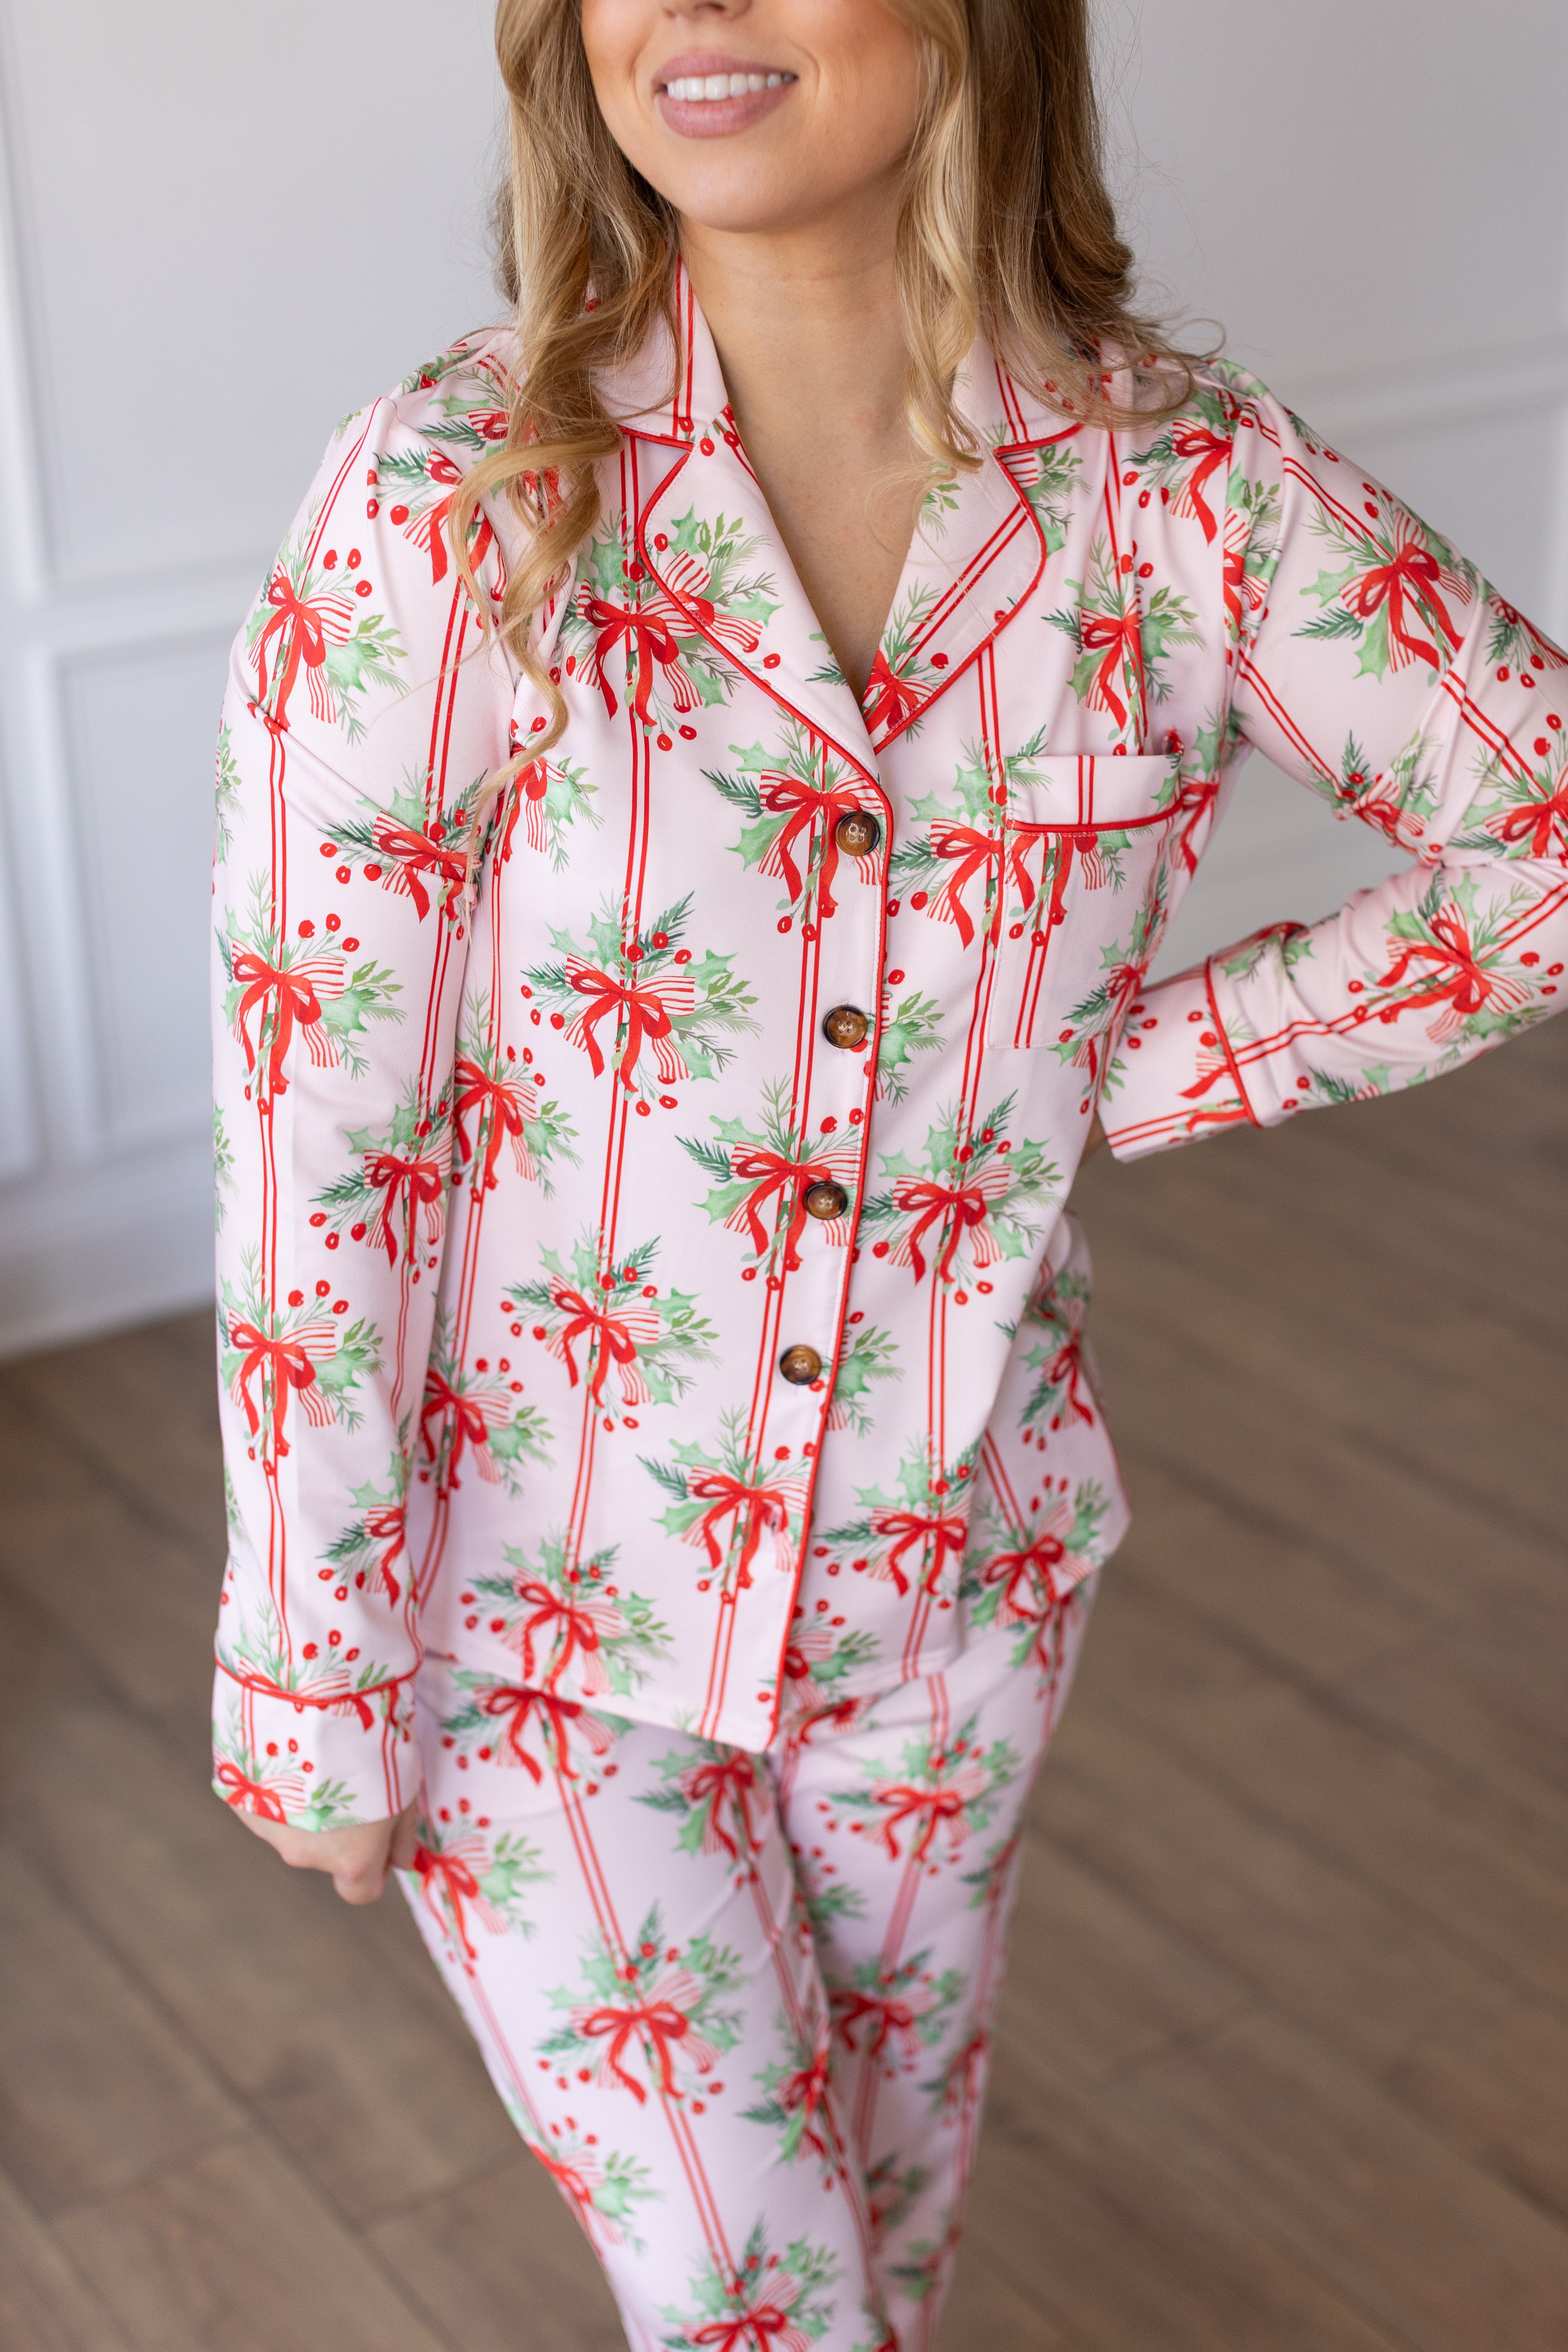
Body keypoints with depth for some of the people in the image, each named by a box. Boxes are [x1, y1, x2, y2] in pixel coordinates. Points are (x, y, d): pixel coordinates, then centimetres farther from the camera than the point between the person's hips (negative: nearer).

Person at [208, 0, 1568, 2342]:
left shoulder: (1176, 484, -12)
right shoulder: (445, 504, -19)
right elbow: (311, 1145, -15)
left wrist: (1123, 1077, -7)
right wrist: (320, 1693, -9)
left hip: (946, 1569, 3)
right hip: (533, 1602, -2)